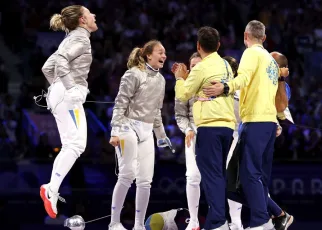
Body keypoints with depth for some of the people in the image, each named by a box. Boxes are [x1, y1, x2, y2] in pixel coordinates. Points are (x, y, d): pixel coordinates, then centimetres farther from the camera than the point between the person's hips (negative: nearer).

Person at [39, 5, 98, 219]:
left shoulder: (73, 38, 22)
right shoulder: (80, 38, -5)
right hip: (69, 95, -10)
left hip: (60, 94, 10)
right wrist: (71, 88, -25)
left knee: (70, 147, 9)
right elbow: (60, 60, -22)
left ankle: (52, 191, 2)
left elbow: (48, 67, 24)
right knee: (76, 144, -14)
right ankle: (52, 189, -22)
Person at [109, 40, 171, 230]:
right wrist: (115, 131, -18)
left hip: (146, 131, 7)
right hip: (129, 127, -7)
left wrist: (161, 134, 25)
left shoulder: (160, 79, 13)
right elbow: (120, 104, -11)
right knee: (127, 175, -12)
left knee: (145, 180, 2)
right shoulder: (134, 74, -9)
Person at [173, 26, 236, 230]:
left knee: (212, 175, -10)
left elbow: (183, 95, 2)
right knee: (221, 174, 12)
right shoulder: (226, 66, 14)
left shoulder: (202, 68, -7)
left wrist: (179, 78, 19)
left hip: (210, 126, -7)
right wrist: (186, 77, 29)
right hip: (227, 125, 7)